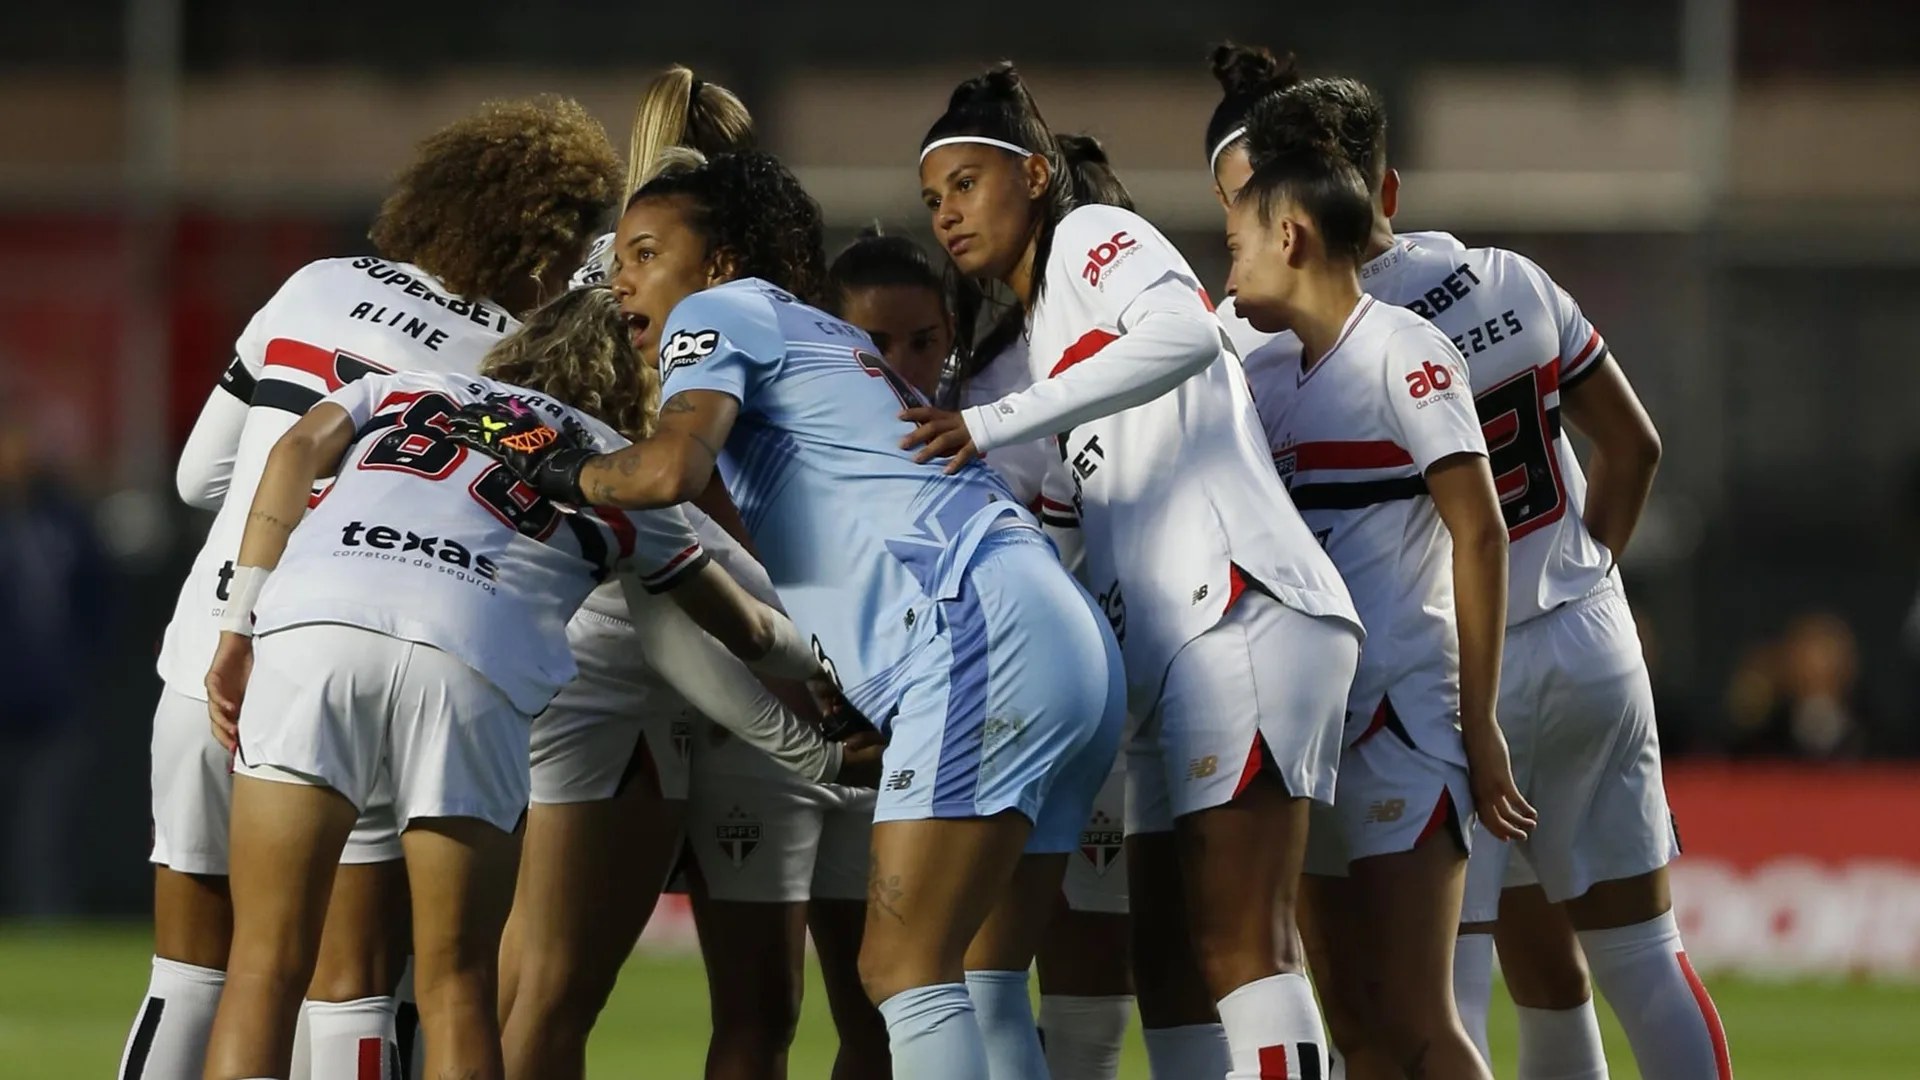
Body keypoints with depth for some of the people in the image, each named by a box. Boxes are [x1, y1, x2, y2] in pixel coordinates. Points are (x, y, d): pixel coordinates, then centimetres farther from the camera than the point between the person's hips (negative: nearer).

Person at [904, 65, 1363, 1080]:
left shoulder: (1095, 236, 2)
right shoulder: (1032, 340, 27)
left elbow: (1183, 333, -20)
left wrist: (994, 424, -23)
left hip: (1241, 619, -10)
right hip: (1166, 653, 10)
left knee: (1240, 949, -18)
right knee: (1167, 972, 4)